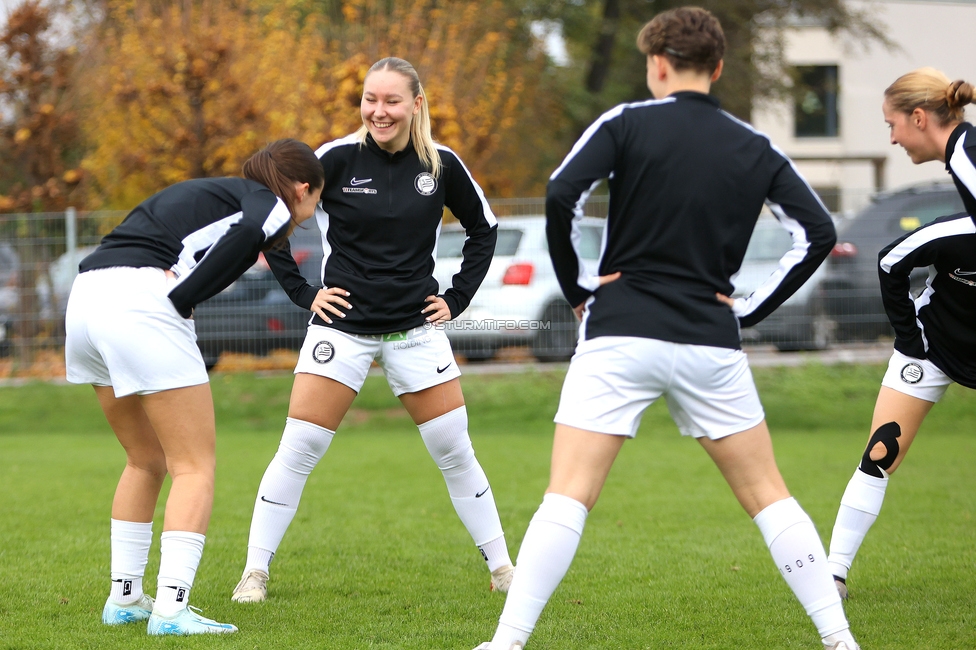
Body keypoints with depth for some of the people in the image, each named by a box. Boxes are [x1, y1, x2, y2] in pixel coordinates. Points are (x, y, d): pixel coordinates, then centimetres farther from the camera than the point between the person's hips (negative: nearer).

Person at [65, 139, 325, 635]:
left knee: (146, 461, 22)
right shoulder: (272, 205, 6)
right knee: (196, 467, -1)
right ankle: (171, 609, -11)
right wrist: (182, 297, -13)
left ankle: (124, 598, 23)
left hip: (86, 296, 8)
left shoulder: (211, 191, 30)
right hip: (141, 304, -8)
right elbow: (250, 231, -17)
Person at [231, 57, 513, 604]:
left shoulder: (441, 165, -2)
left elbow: (484, 229, 15)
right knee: (299, 449, -6)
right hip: (343, 326, -2)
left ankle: (502, 566, 16)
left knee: (454, 450, 3)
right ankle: (255, 571, 3)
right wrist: (302, 292, -4)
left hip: (416, 328, 2)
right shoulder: (338, 159, -8)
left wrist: (458, 297, 6)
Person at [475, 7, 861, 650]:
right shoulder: (756, 150, 8)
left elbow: (562, 195, -13)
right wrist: (751, 307, 6)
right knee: (768, 496, 12)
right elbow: (818, 232, 2)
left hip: (619, 336, -2)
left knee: (568, 496, -4)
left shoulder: (627, 123, -1)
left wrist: (579, 285, -1)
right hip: (711, 343, 2)